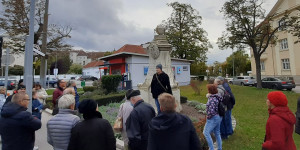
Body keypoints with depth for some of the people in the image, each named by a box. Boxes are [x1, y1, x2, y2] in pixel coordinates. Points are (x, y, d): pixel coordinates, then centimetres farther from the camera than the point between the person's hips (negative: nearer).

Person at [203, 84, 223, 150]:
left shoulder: (212, 99, -24)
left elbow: (211, 110, -29)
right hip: (218, 117, 10)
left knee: (206, 132, -7)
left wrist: (208, 117, -15)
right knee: (217, 133, 19)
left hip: (213, 118, -10)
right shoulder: (217, 97, 5)